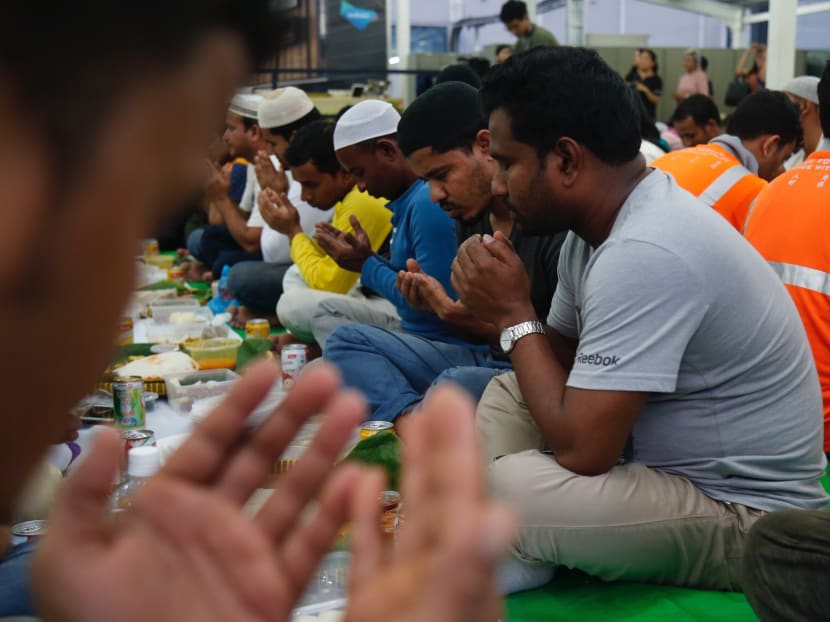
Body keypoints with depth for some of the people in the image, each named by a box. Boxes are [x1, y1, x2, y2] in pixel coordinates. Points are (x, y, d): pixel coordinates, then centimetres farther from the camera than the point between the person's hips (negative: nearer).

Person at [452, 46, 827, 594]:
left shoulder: (643, 254, -29)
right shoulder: (603, 223, 1)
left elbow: (580, 448, -29)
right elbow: (561, 365, 12)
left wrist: (514, 316, -18)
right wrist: (511, 311, -8)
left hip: (744, 514, -10)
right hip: (673, 460, 10)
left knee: (507, 489, -30)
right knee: (505, 392, 13)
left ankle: (517, 551, 1)